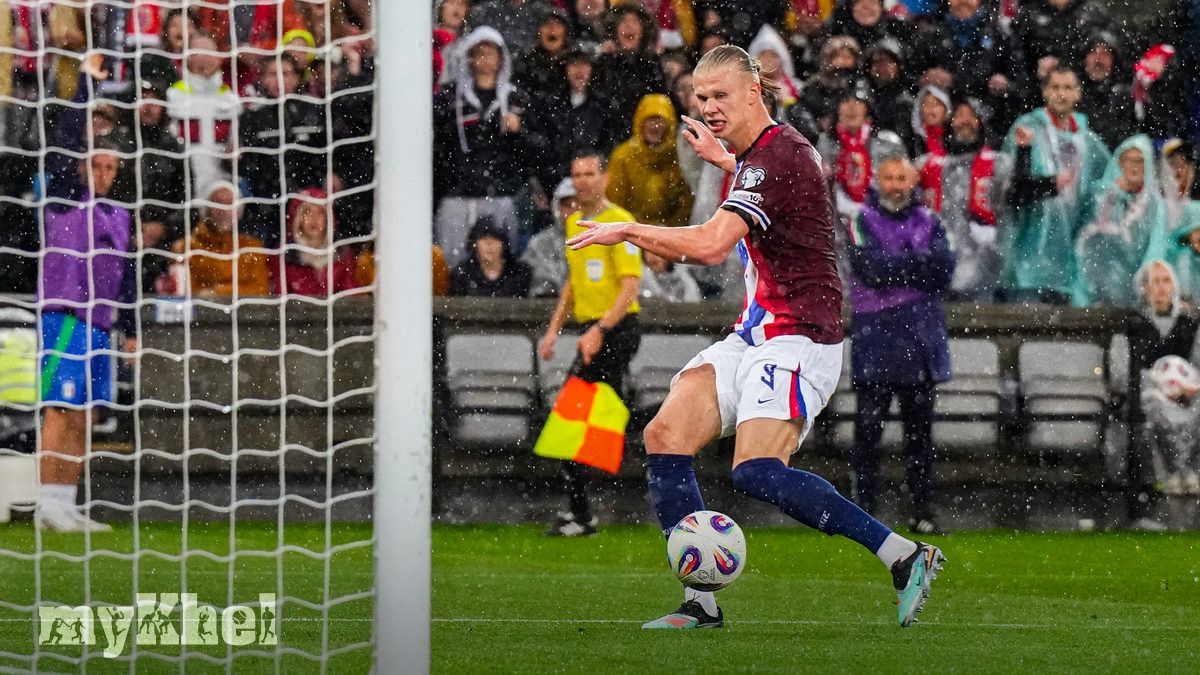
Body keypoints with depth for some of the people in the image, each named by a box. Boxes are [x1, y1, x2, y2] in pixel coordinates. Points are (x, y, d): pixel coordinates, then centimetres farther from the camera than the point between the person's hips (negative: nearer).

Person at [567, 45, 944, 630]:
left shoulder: (777, 155, -17)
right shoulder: (758, 154, 14)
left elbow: (711, 245, -27)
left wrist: (629, 230, -15)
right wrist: (724, 160, 45)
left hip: (799, 339, -10)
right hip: (753, 336, 10)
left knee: (757, 473, -26)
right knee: (665, 436, -7)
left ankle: (905, 557, -19)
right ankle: (701, 603, -7)